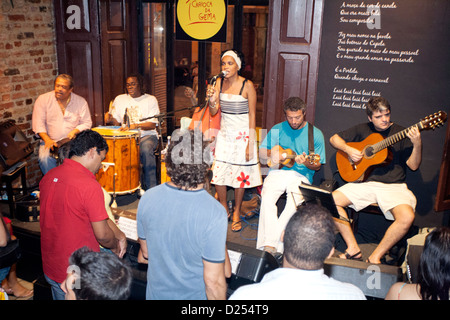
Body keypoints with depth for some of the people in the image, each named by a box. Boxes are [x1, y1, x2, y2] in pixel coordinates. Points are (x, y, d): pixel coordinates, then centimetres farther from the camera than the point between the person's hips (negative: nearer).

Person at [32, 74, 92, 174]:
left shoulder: (80, 101, 3)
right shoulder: (43, 99, 1)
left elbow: (87, 123, 5)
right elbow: (38, 123, -3)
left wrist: (75, 131, -16)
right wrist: (47, 139, -18)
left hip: (73, 140, 0)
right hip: (50, 141, 0)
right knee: (45, 158, -29)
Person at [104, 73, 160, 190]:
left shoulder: (150, 100, 3)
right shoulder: (120, 99, 14)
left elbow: (152, 124, -8)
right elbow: (116, 122, 14)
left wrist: (136, 125, -25)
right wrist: (110, 119, -10)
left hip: (147, 135, -3)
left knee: (145, 149, -36)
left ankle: (150, 188, -26)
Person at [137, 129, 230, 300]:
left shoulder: (147, 199, -15)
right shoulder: (215, 214, -29)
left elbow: (145, 254, 0)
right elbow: (213, 281, -22)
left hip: (156, 293, 4)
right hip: (195, 296, -3)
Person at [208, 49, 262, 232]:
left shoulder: (247, 85, -12)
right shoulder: (219, 83, 2)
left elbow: (252, 115, -9)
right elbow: (213, 112, 0)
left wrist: (250, 144, -12)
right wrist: (212, 100, -22)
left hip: (242, 135, -4)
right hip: (224, 133, 4)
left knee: (241, 174, 3)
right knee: (218, 171, 2)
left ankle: (236, 213, 21)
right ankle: (223, 209, 24)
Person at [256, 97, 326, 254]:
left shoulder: (315, 134, 5)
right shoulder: (277, 129, 10)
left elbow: (318, 165, 6)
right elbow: (262, 154, 10)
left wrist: (306, 163, -17)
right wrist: (284, 155, -5)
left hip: (301, 175, -1)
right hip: (278, 172, 2)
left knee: (295, 203, -32)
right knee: (267, 198, -29)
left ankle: (270, 243, -23)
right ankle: (270, 245, -28)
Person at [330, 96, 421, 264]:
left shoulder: (401, 133, 4)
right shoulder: (363, 129, 11)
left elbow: (413, 165, -1)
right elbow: (334, 138, 15)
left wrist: (417, 144, -19)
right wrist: (348, 150, -4)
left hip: (393, 186, -2)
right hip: (365, 182, 3)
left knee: (407, 217, -31)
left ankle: (375, 257, -12)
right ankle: (353, 248, -7)